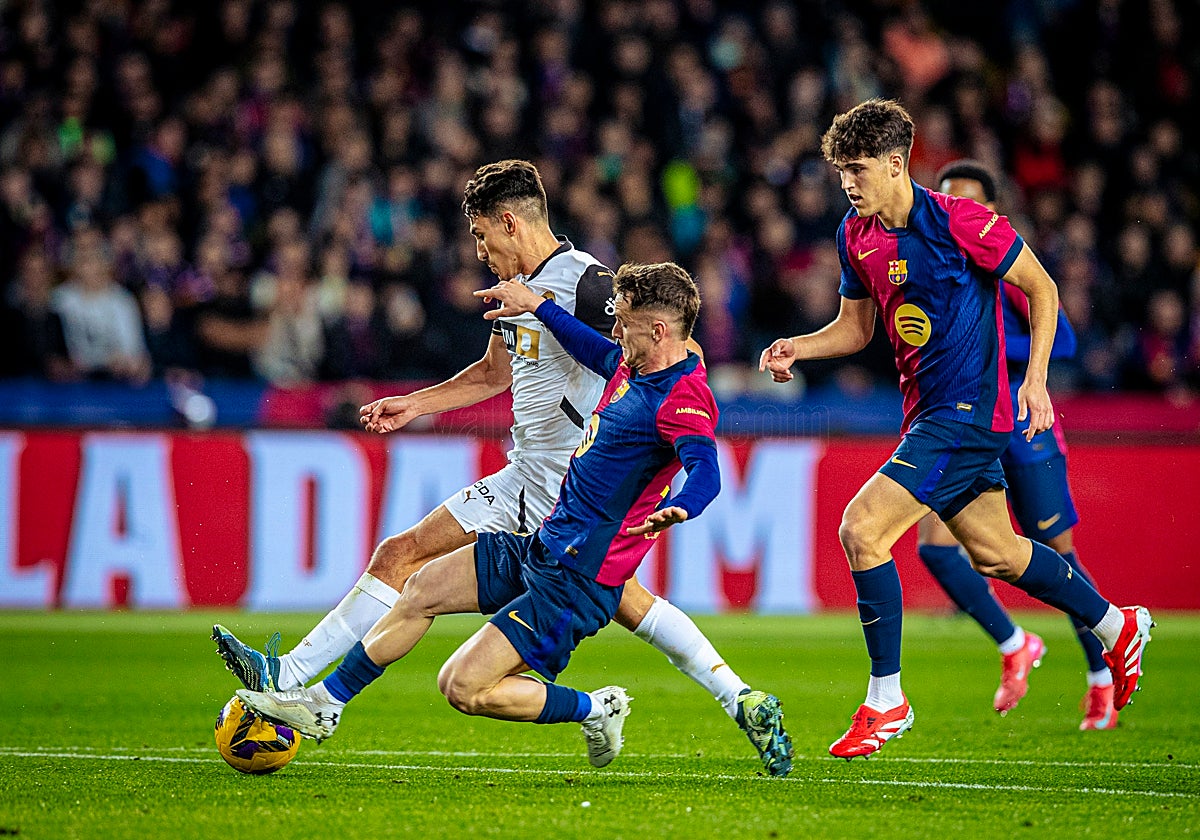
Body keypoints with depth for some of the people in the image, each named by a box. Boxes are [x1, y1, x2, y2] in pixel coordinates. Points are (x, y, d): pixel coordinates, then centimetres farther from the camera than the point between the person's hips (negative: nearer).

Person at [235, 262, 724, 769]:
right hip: (542, 547, 10)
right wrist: (538, 304, 36)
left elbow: (706, 471, -42)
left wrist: (675, 511, -62)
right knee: (421, 589, 17)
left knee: (464, 688, -13)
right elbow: (595, 351, 29)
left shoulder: (682, 397, -24)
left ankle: (595, 710, 5)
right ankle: (325, 703, 30)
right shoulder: (634, 367, 5)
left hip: (576, 584, -10)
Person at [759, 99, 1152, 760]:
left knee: (861, 528, -18)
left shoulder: (957, 221, -17)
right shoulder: (856, 235, 5)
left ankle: (885, 700, -9)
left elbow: (1041, 288, -8)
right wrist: (797, 348, -2)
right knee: (994, 552, 18)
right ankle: (1116, 626, 39)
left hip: (967, 409, -8)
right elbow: (856, 327, 16)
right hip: (927, 410, 8)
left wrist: (1036, 378, -14)